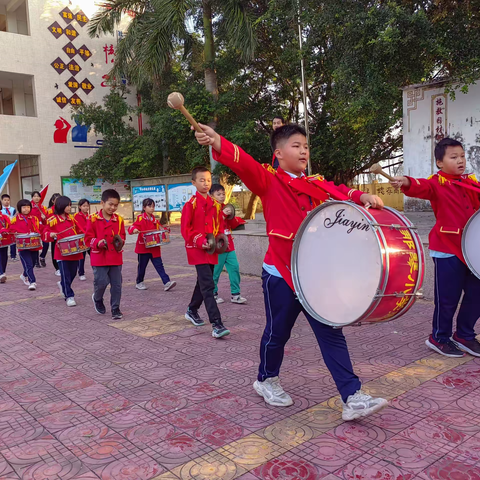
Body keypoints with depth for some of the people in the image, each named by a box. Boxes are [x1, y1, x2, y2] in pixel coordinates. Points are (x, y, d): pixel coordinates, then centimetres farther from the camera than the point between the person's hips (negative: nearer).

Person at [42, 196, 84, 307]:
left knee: (73, 273, 14)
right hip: (62, 251, -5)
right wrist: (51, 234, -22)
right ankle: (69, 296, 7)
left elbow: (78, 230, 21)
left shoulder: (71, 218, 9)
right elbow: (45, 234, -2)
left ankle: (63, 285, 43)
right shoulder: (53, 220, -5)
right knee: (65, 275, -2)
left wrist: (82, 234, 2)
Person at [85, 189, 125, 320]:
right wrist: (98, 243, -21)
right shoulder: (93, 219, -5)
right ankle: (97, 299, 28)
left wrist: (120, 241, -9)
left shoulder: (119, 220, 4)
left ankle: (115, 309, 19)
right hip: (99, 257, -3)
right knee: (101, 282, -6)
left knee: (117, 284, 5)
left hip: (116, 258, 3)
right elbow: (88, 238, -3)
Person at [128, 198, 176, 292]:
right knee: (142, 266, 9)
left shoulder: (155, 219, 12)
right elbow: (132, 227, -14)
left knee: (159, 265, -1)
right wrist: (134, 230, -35)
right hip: (143, 247, -4)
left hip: (154, 247, 4)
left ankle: (167, 283, -8)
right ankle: (139, 283, 28)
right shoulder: (141, 218, -7)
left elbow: (158, 229, 22)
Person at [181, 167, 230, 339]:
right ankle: (216, 324, -16)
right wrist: (200, 242, -20)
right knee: (208, 286, -14)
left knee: (203, 282, 19)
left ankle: (192, 311, 41)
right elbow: (185, 229, -9)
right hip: (197, 249, -7)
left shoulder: (215, 204, 9)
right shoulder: (191, 204, -8)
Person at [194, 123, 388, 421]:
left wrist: (364, 198, -22)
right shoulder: (269, 181, -6)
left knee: (331, 334, 4)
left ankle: (353, 398, 8)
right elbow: (245, 164, -22)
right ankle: (267, 380, 37)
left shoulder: (316, 185, 12)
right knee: (278, 332, 11)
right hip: (281, 274, -4)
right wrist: (215, 141, -40)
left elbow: (341, 192, 0)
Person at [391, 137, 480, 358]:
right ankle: (440, 338, 21)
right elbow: (422, 187, -29)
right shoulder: (437, 183, -9)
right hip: (447, 249, -6)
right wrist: (407, 182, -51)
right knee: (448, 296, 1)